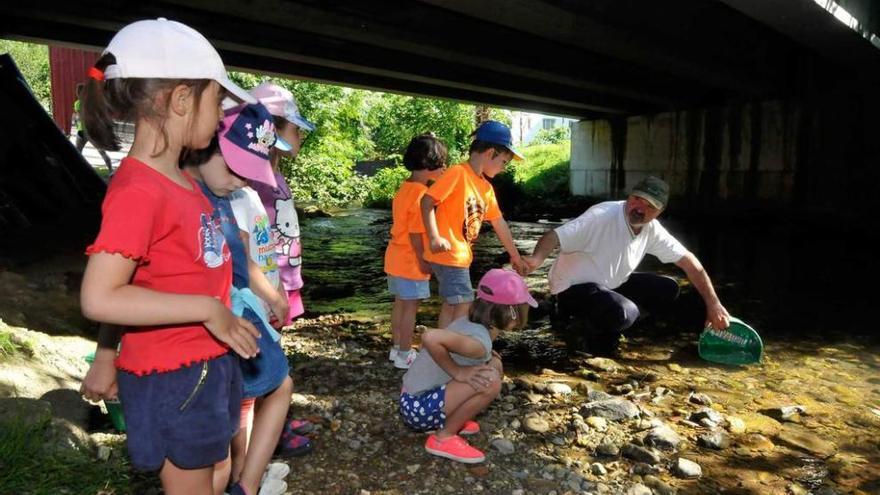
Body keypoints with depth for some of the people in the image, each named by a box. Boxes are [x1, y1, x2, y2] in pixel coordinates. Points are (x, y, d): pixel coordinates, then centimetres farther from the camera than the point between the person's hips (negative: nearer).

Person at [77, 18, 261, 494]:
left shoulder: (182, 180, 5)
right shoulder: (138, 191, -24)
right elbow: (99, 298, -28)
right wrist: (209, 309, -25)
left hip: (207, 366, 9)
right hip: (172, 379, -8)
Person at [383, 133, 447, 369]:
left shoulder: (405, 187, 7)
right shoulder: (421, 193, -21)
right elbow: (415, 233, -22)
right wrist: (423, 261, -14)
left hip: (397, 256, 9)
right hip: (411, 261, -9)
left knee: (400, 304, 17)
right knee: (410, 307, 2)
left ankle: (397, 348, 29)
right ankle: (405, 355, 13)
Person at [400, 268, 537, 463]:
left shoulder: (468, 322, 0)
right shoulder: (480, 342, -26)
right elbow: (430, 337, -39)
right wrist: (458, 372, -24)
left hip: (424, 396, 9)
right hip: (418, 408, -9)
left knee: (494, 364, 7)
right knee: (490, 381, -24)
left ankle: (451, 420, 13)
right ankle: (443, 437, -7)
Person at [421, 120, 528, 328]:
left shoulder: (486, 187, 12)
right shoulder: (457, 173, -13)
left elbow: (499, 222, 18)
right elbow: (427, 201, -18)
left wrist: (515, 255, 23)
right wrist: (434, 238, -26)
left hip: (461, 255, 9)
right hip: (448, 254, -9)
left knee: (451, 304, 15)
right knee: (464, 304, -5)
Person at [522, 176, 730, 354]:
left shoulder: (652, 229, -4)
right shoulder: (602, 216, -25)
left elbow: (688, 260, 4)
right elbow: (555, 236, -32)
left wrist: (713, 303, 3)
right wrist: (536, 259, -53)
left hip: (610, 285, 8)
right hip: (574, 287, -7)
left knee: (667, 289, 0)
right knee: (624, 312, -34)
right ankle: (600, 339, 0)